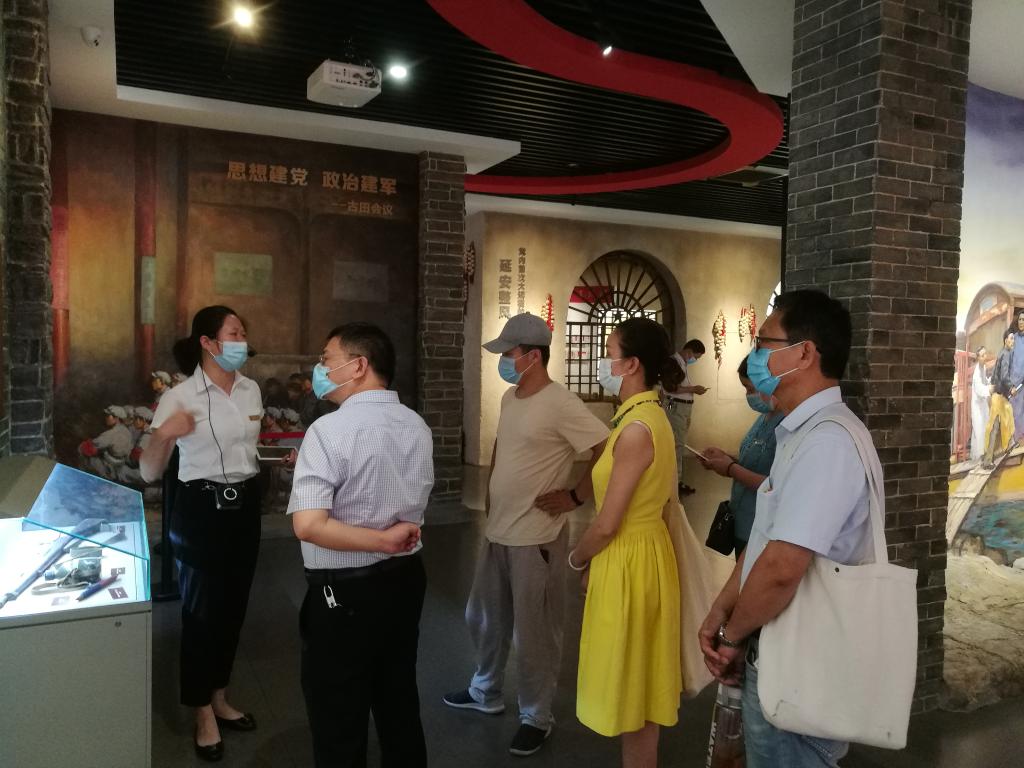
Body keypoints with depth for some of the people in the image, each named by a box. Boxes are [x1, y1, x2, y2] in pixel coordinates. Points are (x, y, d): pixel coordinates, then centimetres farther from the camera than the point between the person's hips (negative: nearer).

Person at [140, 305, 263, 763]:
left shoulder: (251, 390, 3)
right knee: (200, 611, 6)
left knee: (233, 606, 16)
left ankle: (219, 699, 35)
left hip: (245, 506, 6)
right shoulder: (179, 397, -15)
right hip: (200, 510, -6)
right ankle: (203, 715, 24)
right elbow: (149, 473, -15)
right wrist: (163, 435, -32)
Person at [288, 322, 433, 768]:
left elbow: (308, 525, -28)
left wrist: (383, 541, -19)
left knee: (339, 722, 12)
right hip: (406, 578, 7)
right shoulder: (417, 426, 1)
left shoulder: (330, 429, -20)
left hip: (346, 591, -7)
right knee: (399, 705, 23)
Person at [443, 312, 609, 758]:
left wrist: (575, 497, -17)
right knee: (484, 619, 23)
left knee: (533, 633, 8)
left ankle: (536, 717, 28)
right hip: (496, 532, 9)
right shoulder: (509, 398, 6)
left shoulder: (562, 405, -20)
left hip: (535, 538, -8)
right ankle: (485, 693, 45)